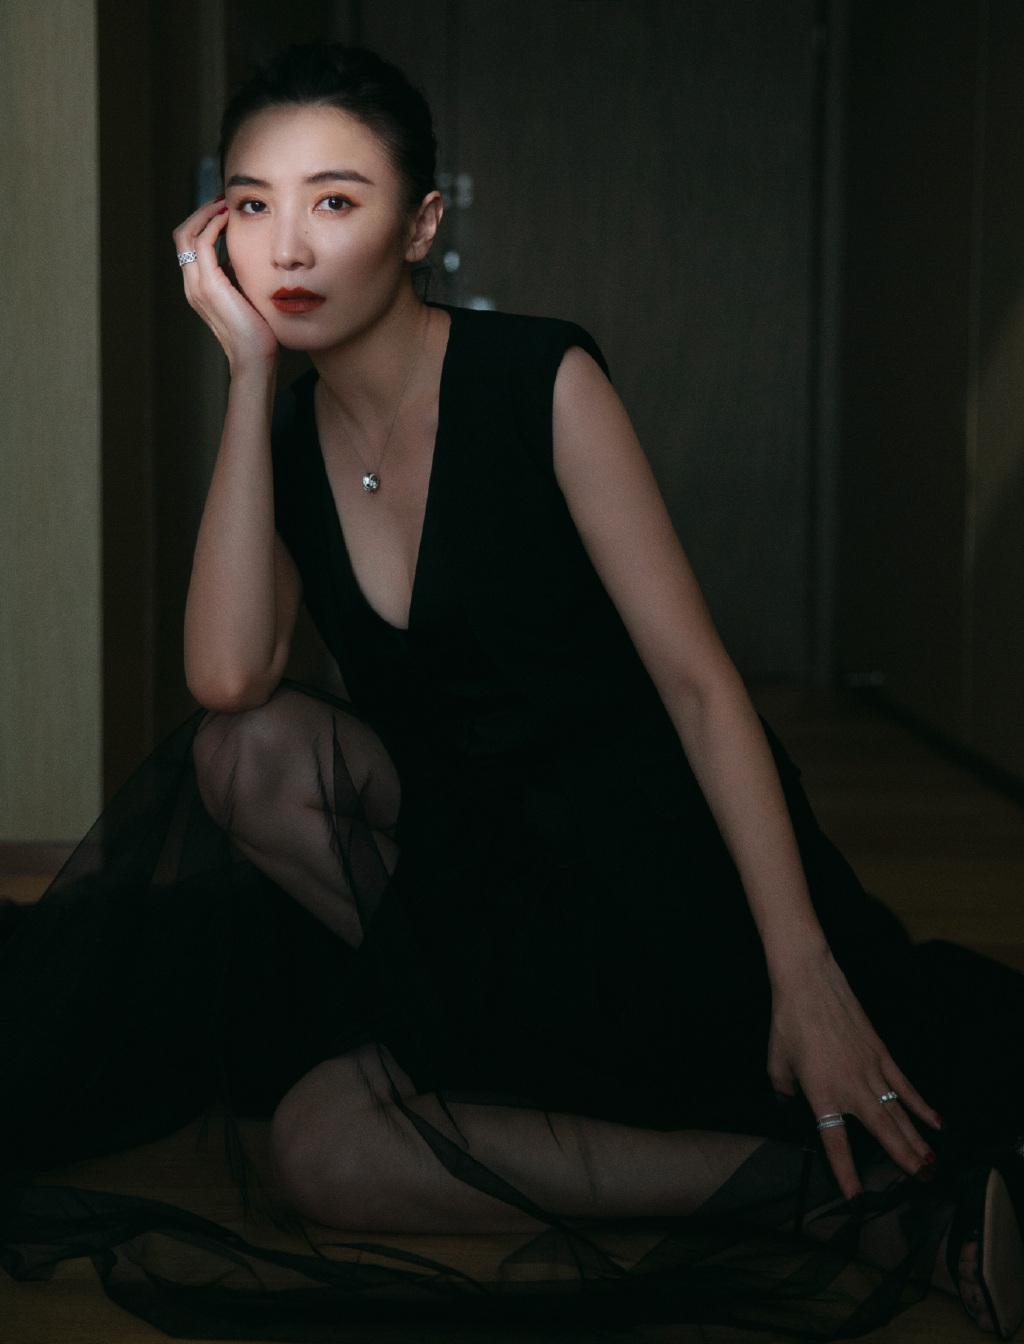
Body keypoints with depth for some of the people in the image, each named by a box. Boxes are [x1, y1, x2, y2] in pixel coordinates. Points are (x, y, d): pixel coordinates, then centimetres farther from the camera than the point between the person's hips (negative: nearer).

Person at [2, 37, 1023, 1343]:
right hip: (460, 853, 6)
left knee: (319, 1150, -22)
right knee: (250, 753, -19)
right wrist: (249, 368, -12)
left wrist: (804, 972, -24)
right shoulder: (283, 437, 4)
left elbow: (696, 674, -15)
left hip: (642, 849, -5)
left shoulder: (541, 379, -10)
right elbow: (228, 680, -16)